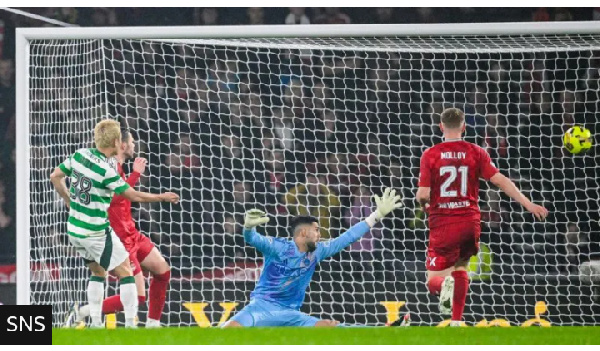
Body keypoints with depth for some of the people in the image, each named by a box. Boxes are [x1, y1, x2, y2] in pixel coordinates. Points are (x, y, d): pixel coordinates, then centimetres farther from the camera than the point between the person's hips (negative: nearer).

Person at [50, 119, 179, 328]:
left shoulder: (79, 155, -3)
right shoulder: (106, 170, -22)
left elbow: (55, 176, 10)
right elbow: (134, 196, -16)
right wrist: (162, 197, -2)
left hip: (74, 229, 7)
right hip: (96, 233, -7)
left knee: (98, 272, 22)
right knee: (125, 272, 4)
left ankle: (96, 324, 17)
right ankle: (130, 325, 1)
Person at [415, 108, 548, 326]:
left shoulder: (430, 155, -3)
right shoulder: (475, 153, 1)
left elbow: (423, 195, -7)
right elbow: (501, 181, -6)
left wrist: (424, 204, 17)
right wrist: (528, 204, -4)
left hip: (443, 224, -2)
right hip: (470, 221, 2)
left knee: (433, 280, 4)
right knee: (460, 268, 27)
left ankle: (444, 284, -34)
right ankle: (456, 322, 21)